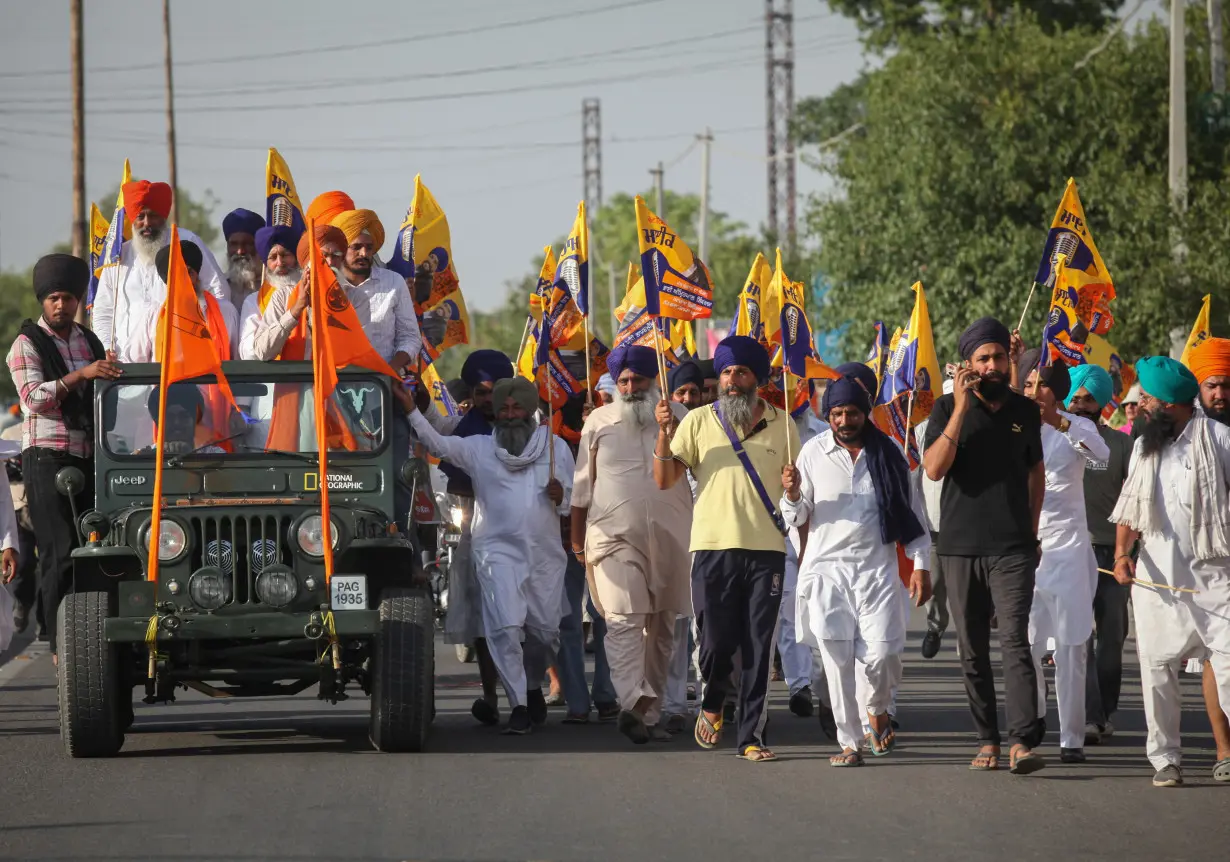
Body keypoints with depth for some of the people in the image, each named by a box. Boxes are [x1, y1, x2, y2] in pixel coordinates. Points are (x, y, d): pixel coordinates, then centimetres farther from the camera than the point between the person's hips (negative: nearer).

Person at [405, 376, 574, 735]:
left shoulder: (556, 447, 10)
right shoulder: (479, 448, 7)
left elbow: (575, 500, 13)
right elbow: (438, 444, -5)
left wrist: (561, 497, -10)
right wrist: (411, 410, -16)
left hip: (545, 554, 2)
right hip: (498, 550, -2)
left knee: (544, 630, 10)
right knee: (505, 628, -15)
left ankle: (534, 685, 37)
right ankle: (518, 705, -10)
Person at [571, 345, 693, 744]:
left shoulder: (677, 417, 8)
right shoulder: (599, 422, 8)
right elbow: (582, 486, 12)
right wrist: (577, 540, 10)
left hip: (670, 535, 2)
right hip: (615, 535, -2)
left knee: (662, 628, 7)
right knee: (624, 619, -18)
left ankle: (652, 710, 15)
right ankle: (631, 704, -30)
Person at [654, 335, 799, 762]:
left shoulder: (781, 425, 10)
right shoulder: (699, 422, 6)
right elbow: (665, 480, 2)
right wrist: (665, 435, -13)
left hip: (766, 550, 1)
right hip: (713, 546, -1)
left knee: (758, 647, 0)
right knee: (716, 641, -5)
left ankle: (753, 736, 5)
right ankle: (712, 704, 26)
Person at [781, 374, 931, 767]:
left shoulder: (888, 453, 4)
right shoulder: (813, 453, 2)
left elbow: (911, 510, 10)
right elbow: (797, 518, 7)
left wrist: (921, 565, 6)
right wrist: (792, 495, -15)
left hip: (877, 569, 0)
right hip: (827, 569, 0)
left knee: (882, 654, -10)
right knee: (837, 659, -5)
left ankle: (877, 711, 22)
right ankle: (849, 742, 5)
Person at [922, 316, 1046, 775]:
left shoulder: (1025, 411, 9)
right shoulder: (948, 408, 2)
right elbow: (934, 467, -12)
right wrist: (961, 409, -17)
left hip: (1012, 548, -1)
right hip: (960, 547, 1)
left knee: (1015, 640, -14)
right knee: (972, 650, 6)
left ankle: (1022, 742, -23)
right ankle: (987, 740, 14)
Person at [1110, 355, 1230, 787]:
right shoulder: (1143, 447, 13)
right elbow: (1129, 507, 16)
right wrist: (1122, 552, 0)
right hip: (1156, 576, 5)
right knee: (1157, 668, 4)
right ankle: (1166, 758, 12)